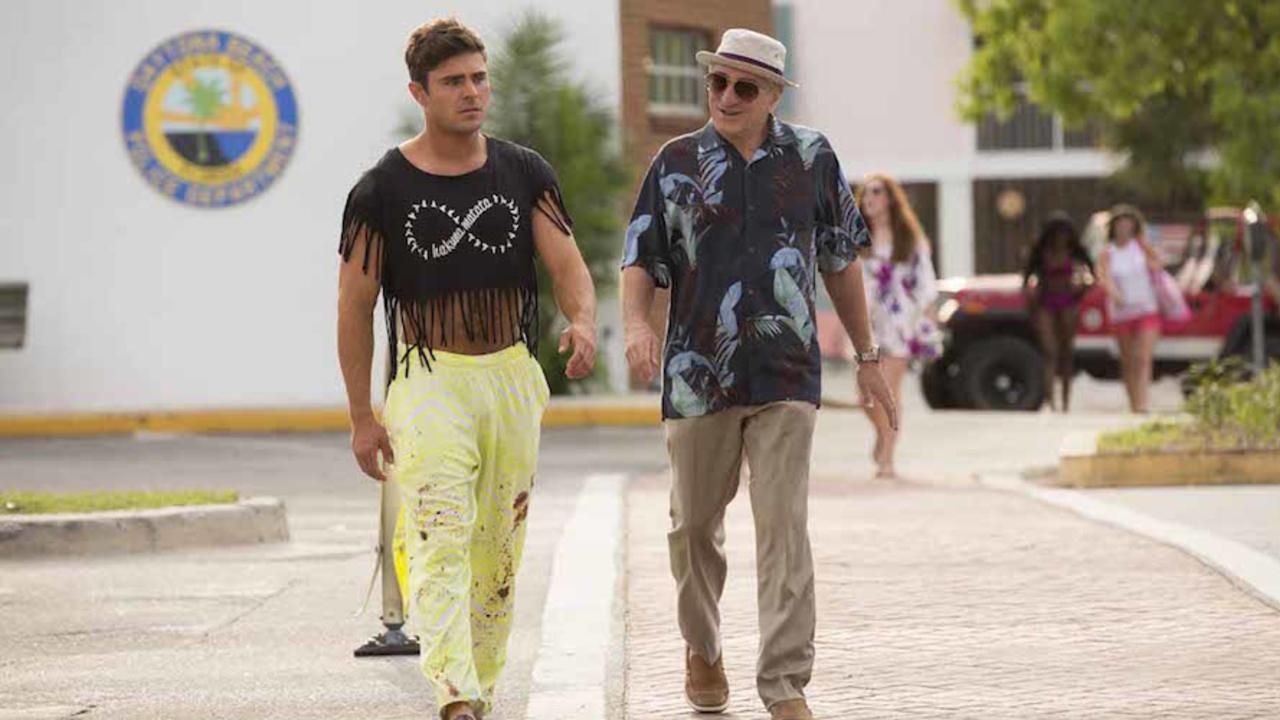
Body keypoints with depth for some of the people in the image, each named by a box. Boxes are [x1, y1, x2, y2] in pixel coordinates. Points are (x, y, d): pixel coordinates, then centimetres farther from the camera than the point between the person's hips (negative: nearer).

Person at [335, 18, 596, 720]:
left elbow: (568, 266, -2)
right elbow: (355, 307, 1)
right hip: (429, 378, -4)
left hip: (513, 377, 4)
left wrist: (583, 321, -26)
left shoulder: (524, 174, 5)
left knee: (500, 548, 10)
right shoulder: (382, 189, -4)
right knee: (440, 537, -18)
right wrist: (361, 417, -1)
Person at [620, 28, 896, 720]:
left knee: (784, 529, -10)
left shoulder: (810, 157, 7)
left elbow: (840, 261, 15)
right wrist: (636, 323, -16)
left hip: (786, 377, -1)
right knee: (694, 525, 11)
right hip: (698, 373, 1)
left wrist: (866, 356, 17)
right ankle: (702, 651, 34)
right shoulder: (677, 162, 5)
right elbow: (641, 259, 5)